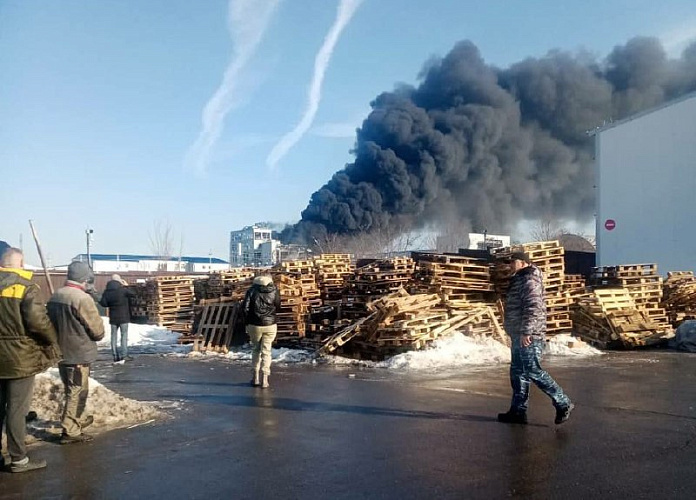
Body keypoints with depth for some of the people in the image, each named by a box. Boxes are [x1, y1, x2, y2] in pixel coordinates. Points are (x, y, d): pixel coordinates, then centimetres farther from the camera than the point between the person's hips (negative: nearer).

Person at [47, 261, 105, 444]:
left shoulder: (55, 297, 3)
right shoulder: (82, 298, -22)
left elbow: (52, 323, 12)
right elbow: (98, 330, -17)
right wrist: (97, 335, 4)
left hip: (61, 352, 8)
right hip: (78, 354, -8)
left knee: (72, 390, 23)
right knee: (77, 392, 3)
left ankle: (77, 419, 40)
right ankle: (70, 431, 9)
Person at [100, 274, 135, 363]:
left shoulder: (107, 292, 1)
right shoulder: (123, 289, -13)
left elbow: (103, 303, -3)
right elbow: (133, 294, -3)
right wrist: (126, 286, 7)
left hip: (113, 317, 4)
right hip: (123, 317, -4)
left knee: (114, 336, 9)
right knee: (124, 335, 3)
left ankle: (115, 356, 9)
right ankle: (124, 355, -1)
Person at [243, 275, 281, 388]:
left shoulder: (252, 291, -5)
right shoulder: (274, 291, -1)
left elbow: (245, 308, -10)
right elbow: (278, 306, 9)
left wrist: (247, 322, 2)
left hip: (254, 325, 0)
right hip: (270, 325, 0)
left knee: (256, 350, 17)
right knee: (266, 351, 5)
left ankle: (256, 378, 16)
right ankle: (264, 379, 2)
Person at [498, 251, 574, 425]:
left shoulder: (529, 281, -14)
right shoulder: (519, 280, 19)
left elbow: (533, 308, -25)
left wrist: (526, 332, -28)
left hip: (528, 337, -11)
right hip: (519, 336, 11)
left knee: (533, 372, -8)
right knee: (517, 372, 10)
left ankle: (563, 404, 2)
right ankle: (518, 411, 14)